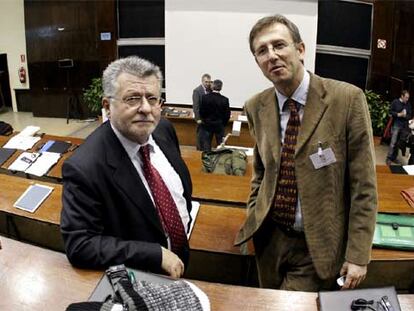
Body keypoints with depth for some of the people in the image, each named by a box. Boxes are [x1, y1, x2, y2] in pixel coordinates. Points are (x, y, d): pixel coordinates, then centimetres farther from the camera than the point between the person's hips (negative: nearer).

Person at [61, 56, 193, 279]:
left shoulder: (163, 129, -9)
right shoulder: (84, 168, -28)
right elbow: (78, 245, -27)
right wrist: (158, 255, -28)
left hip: (182, 253, 4)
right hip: (140, 277, -4)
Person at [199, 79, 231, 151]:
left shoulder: (205, 97, -12)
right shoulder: (225, 100, -13)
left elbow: (201, 111, -6)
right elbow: (227, 115, -8)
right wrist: (223, 124, 9)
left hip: (207, 125, 0)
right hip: (219, 126, 0)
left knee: (206, 147, 8)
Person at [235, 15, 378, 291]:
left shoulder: (347, 98, -16)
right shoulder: (256, 107, -2)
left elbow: (364, 185, -13)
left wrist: (358, 255, -12)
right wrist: (253, 220, 6)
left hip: (317, 246, -4)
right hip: (269, 237, 5)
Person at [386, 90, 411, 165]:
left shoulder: (408, 104, 7)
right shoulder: (395, 102, -2)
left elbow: (410, 116, 7)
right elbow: (390, 111, -3)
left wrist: (405, 115, -15)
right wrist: (399, 114, -15)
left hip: (404, 126, 4)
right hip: (396, 125, -4)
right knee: (393, 142, -8)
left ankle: (394, 158, 16)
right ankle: (388, 158, -2)